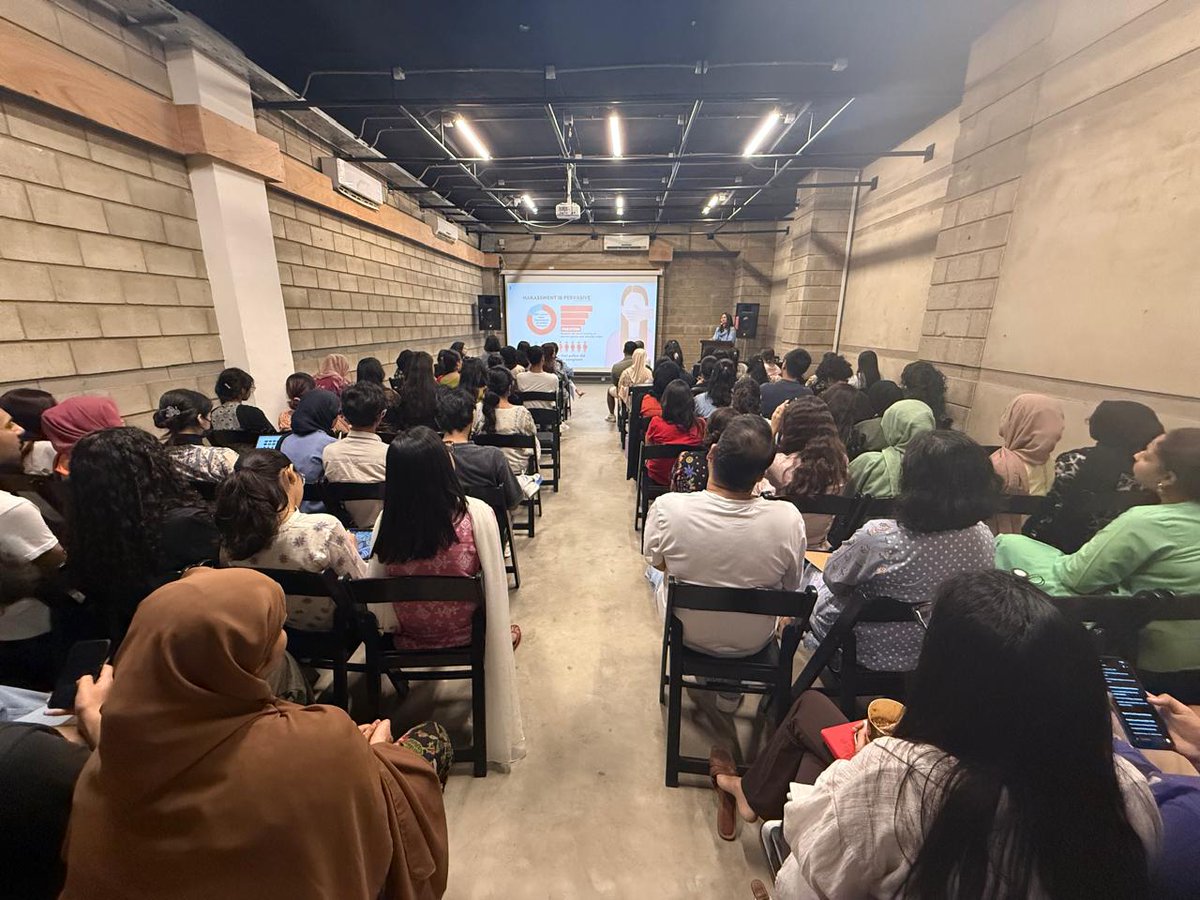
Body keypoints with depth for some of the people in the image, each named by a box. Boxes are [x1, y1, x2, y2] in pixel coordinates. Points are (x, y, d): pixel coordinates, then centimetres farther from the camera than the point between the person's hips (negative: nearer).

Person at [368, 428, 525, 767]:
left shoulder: (387, 522, -19)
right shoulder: (477, 514, -26)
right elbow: (495, 586, -18)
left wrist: (395, 624, 13)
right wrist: (508, 630, 0)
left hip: (408, 639, 3)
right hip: (464, 635, -3)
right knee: (509, 630, 30)